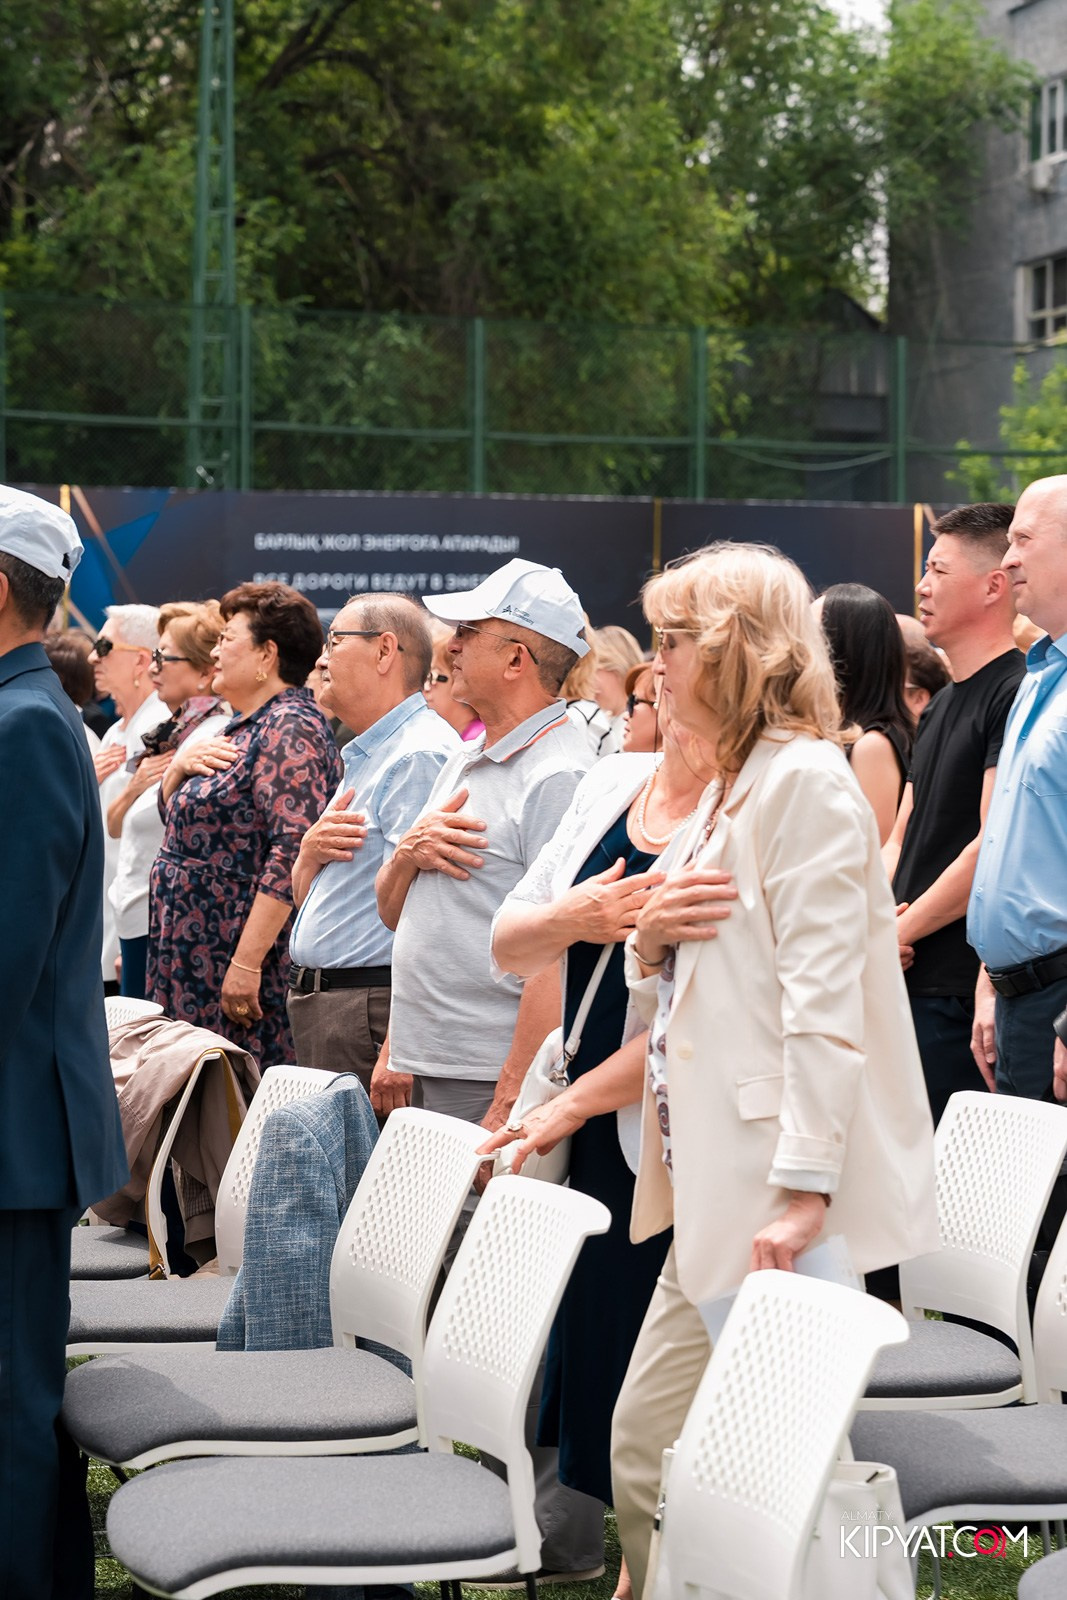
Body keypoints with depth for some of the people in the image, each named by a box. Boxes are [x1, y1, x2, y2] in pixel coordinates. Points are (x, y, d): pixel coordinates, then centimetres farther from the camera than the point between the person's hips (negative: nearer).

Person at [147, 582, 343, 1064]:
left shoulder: (290, 729, -14)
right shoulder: (245, 727, 17)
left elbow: (292, 853, -24)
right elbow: (179, 817, 25)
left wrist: (246, 962, -27)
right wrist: (180, 766, 3)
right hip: (195, 959, 10)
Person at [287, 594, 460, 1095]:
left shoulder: (420, 757, -13)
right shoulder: (365, 757, 21)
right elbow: (306, 898, 23)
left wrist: (397, 1050, -27)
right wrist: (310, 852, 0)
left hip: (372, 1014, -9)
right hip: (316, 1005, 10)